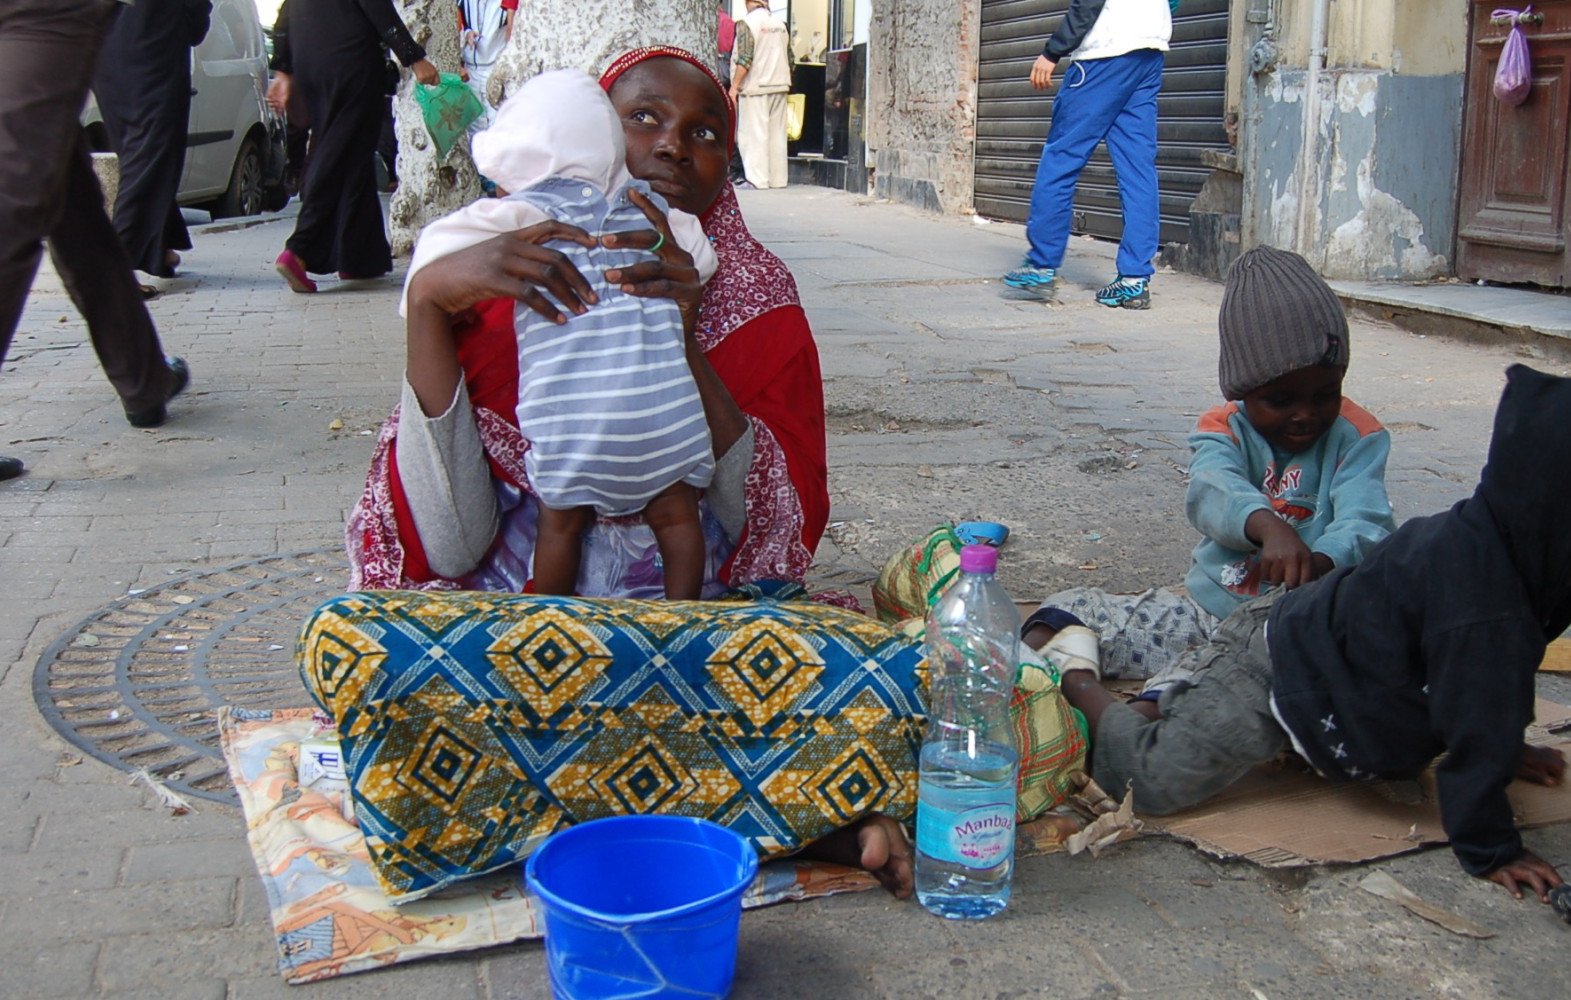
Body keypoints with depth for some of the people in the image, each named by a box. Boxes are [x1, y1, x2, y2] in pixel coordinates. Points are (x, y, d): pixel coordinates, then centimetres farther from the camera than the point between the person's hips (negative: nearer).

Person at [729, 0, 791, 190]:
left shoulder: (747, 23, -9)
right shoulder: (780, 23, 12)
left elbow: (745, 59, -17)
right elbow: (789, 58, 16)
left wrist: (734, 86, -14)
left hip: (755, 88, -6)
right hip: (779, 87, 6)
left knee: (754, 134, -4)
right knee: (777, 134, 10)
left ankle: (758, 179, -9)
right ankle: (778, 179, 12)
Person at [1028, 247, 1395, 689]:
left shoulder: (1356, 439, -1)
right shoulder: (1225, 430, 1)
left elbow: (1366, 523, -18)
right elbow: (1213, 488, -22)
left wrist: (1322, 563, -44)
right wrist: (1266, 526, -48)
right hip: (1205, 608, 4)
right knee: (1071, 609, -11)